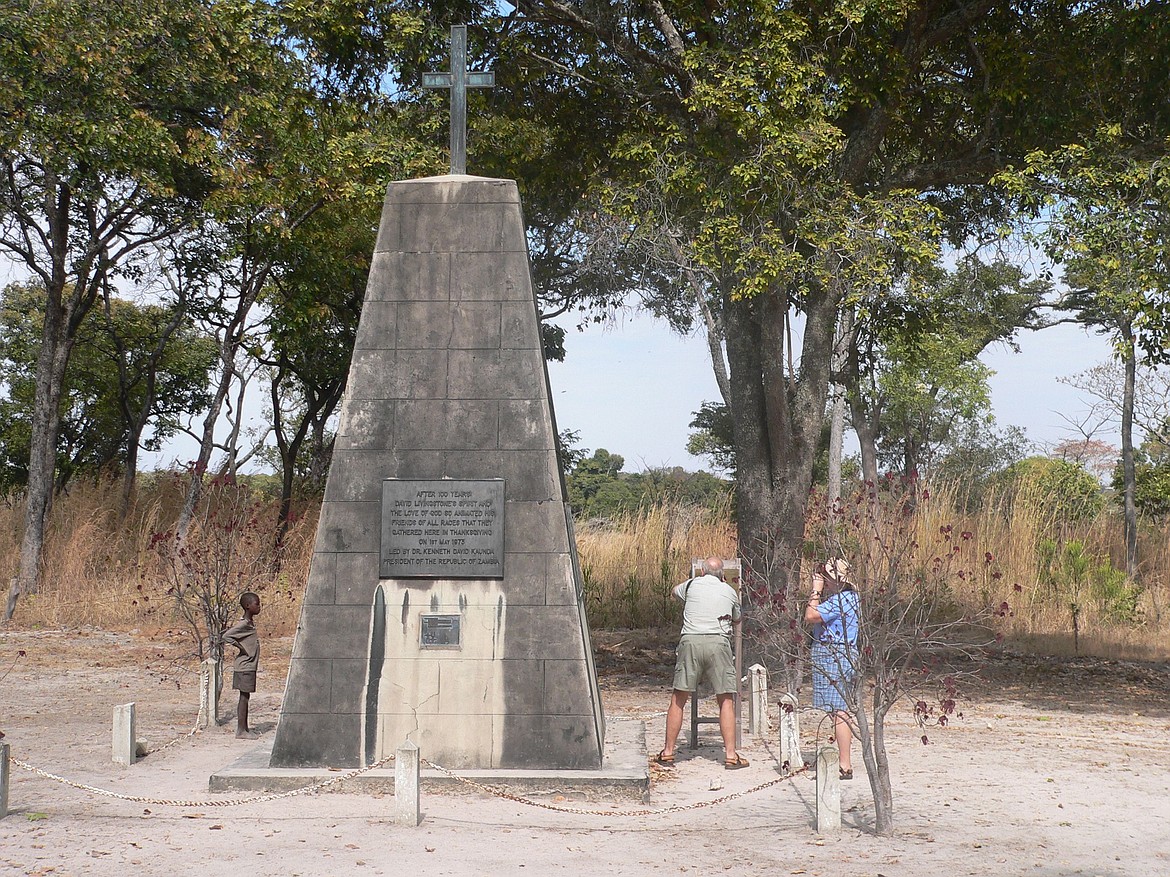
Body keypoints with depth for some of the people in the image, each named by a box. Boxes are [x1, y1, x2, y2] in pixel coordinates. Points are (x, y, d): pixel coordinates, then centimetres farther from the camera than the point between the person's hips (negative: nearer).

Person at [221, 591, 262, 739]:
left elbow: (230, 632, 23)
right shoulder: (244, 624, -17)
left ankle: (245, 728, 18)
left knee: (245, 698, 13)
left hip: (250, 667, 9)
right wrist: (243, 649, -18)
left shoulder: (250, 623, 11)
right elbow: (226, 636, -24)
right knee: (244, 697, -5)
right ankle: (240, 730, -1)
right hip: (245, 667, -9)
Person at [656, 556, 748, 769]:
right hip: (718, 643, 0)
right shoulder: (730, 592, 16)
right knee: (726, 700, 5)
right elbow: (736, 620, 35)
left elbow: (674, 591, 38)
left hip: (690, 641, 0)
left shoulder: (692, 585, 15)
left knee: (678, 700, 7)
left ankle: (668, 752, 10)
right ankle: (730, 755, 2)